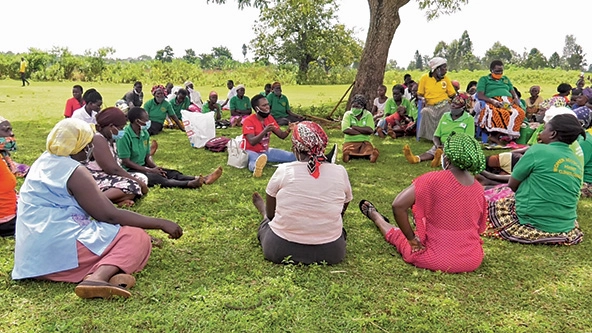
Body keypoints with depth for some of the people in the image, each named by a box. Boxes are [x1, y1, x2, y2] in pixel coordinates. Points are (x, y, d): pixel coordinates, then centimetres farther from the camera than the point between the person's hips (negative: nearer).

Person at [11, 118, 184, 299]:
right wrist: (160, 223, -13)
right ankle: (97, 277, -33)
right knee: (137, 238, -9)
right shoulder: (74, 171, -13)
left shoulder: (44, 162, 15)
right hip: (58, 251, -10)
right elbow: (110, 215, -16)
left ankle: (105, 272, -14)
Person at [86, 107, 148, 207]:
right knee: (133, 187, -26)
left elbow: (115, 167, 10)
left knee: (142, 177, 9)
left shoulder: (109, 140, 14)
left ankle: (117, 198, -17)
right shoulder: (98, 139, -16)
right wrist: (138, 182, -16)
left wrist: (139, 181, -2)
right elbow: (113, 169, -23)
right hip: (96, 180, -11)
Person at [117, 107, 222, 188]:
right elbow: (126, 161, -19)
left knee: (171, 173, -12)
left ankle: (204, 179, -28)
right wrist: (149, 170, -19)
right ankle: (189, 184, -54)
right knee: (155, 178, -32)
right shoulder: (124, 135, -18)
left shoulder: (144, 133, 6)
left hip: (143, 167, 8)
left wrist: (155, 167, -9)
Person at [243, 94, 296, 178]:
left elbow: (281, 135, 1)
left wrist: (288, 130, -21)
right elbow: (252, 142, -28)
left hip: (266, 151, 8)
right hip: (251, 151, -8)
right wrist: (265, 131, -42)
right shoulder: (248, 121, -16)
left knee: (292, 157, -5)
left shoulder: (269, 118, 2)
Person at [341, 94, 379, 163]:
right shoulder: (348, 114, 1)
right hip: (350, 141, -1)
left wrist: (354, 127, -10)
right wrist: (363, 131, -11)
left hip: (364, 142, 1)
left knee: (375, 152, -30)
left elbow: (370, 130, -11)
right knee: (347, 152, -35)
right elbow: (345, 130, -15)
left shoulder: (368, 115, 4)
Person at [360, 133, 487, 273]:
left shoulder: (434, 180, -20)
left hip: (436, 259, -5)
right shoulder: (478, 188, -5)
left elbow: (398, 205, -22)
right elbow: (479, 228, 6)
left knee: (397, 233, 27)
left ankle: (374, 215, 55)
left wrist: (412, 239, -11)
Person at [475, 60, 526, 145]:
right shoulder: (484, 79, 18)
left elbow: (513, 92, 27)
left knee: (520, 113, -33)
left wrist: (516, 99, 1)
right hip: (492, 103, -4)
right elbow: (480, 95, 3)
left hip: (509, 102, 4)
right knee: (496, 114, -43)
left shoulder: (506, 79, 33)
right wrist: (492, 101, -14)